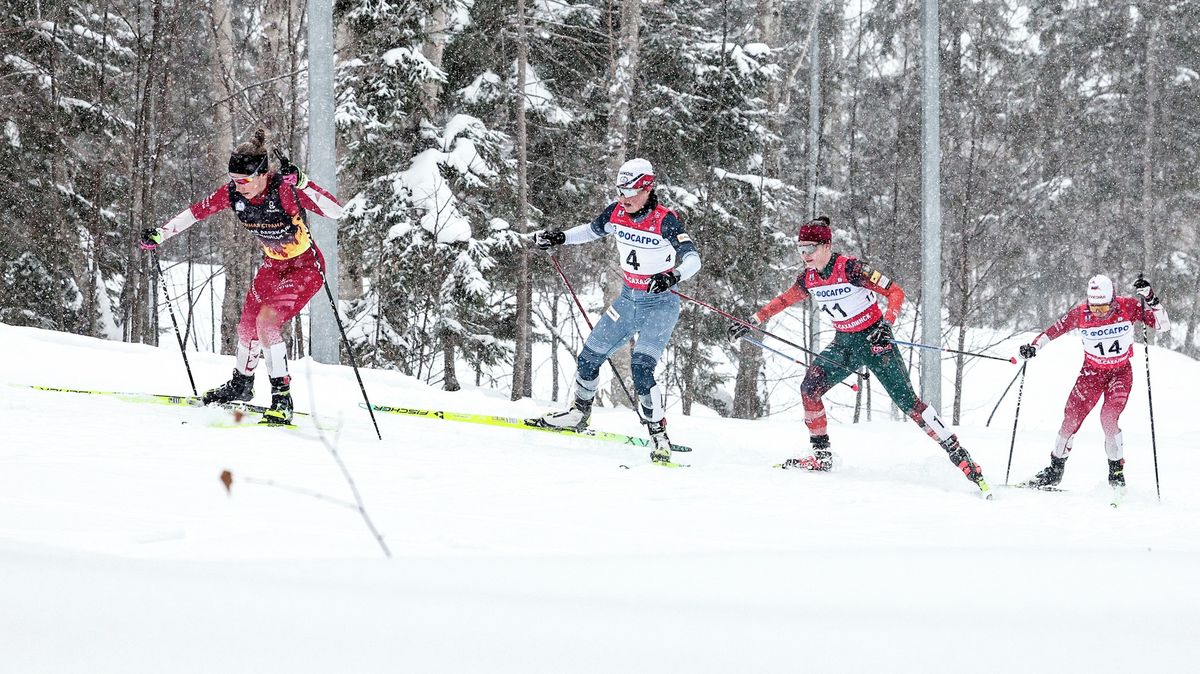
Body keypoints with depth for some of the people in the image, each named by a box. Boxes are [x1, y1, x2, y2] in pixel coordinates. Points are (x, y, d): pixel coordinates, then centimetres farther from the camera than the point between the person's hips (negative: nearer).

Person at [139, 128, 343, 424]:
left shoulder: (284, 190, -31)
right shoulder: (234, 193, -15)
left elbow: (336, 211, -40)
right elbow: (196, 212, 0)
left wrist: (300, 183, -49)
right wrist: (160, 233, -4)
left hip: (305, 267, -7)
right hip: (273, 265, 7)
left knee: (267, 322, -22)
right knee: (247, 326, 13)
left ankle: (282, 400, -17)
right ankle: (242, 384, 40)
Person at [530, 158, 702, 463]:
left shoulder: (665, 220, -20)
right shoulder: (617, 212, -3)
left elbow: (692, 258, -26)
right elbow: (592, 230, 16)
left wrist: (673, 276, -45)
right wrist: (560, 237, 3)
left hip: (659, 304, -7)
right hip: (628, 300, 7)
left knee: (641, 370, -22)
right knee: (588, 359, 11)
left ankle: (659, 437, -15)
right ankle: (579, 413, 36)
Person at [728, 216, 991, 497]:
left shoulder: (850, 268, -21)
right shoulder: (809, 278, -1)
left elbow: (895, 292, -19)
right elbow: (784, 300, 18)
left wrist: (887, 322, -33)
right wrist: (751, 322, 17)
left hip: (874, 339, -6)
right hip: (844, 343, 6)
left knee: (906, 401, -13)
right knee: (809, 388, -11)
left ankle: (959, 455, -10)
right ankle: (822, 456, 2)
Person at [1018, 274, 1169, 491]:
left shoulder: (1128, 307, -20)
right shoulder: (1080, 314, -17)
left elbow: (1163, 325, -20)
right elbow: (1054, 330, -2)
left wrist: (1151, 300, -34)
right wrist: (1033, 347, -15)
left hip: (1121, 372, -2)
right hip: (1092, 371, 2)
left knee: (1109, 418, -22)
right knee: (1072, 417, -4)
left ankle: (1116, 470, -6)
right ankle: (1056, 468, 15)